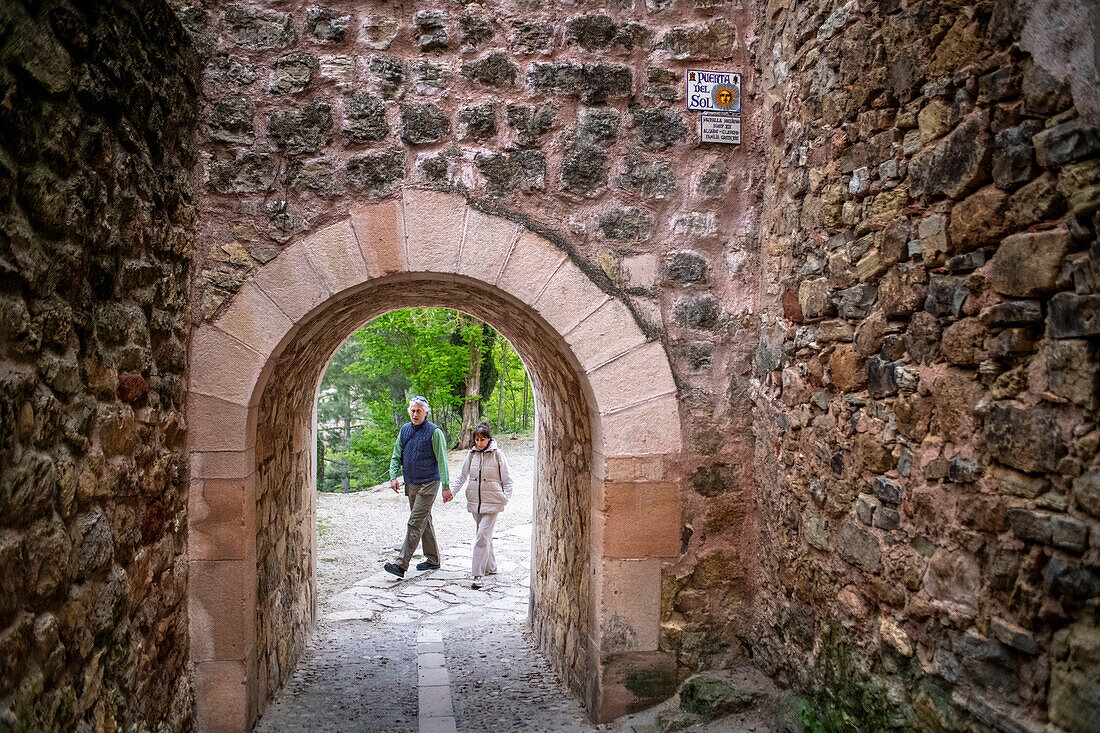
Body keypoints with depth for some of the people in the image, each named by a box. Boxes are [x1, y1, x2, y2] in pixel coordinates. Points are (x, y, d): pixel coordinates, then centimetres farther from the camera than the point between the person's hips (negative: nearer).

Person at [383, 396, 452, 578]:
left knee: (415, 523, -11)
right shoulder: (405, 430, 9)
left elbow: (442, 461, -11)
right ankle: (433, 560, 25)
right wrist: (394, 476, -1)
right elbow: (396, 456, 14)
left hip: (428, 483, -7)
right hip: (411, 484, 7)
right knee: (424, 522, 14)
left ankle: (401, 565, -14)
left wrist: (446, 486, -14)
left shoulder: (434, 432, -10)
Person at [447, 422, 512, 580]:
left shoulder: (497, 455, -3)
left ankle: (478, 572, -9)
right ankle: (490, 567, 28)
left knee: (482, 535, -12)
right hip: (475, 501, 4)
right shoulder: (472, 455, 7)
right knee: (485, 535, 13)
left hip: (492, 502, -4)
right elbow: (462, 476, 17)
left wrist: (506, 497, -11)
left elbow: (507, 479, 1)